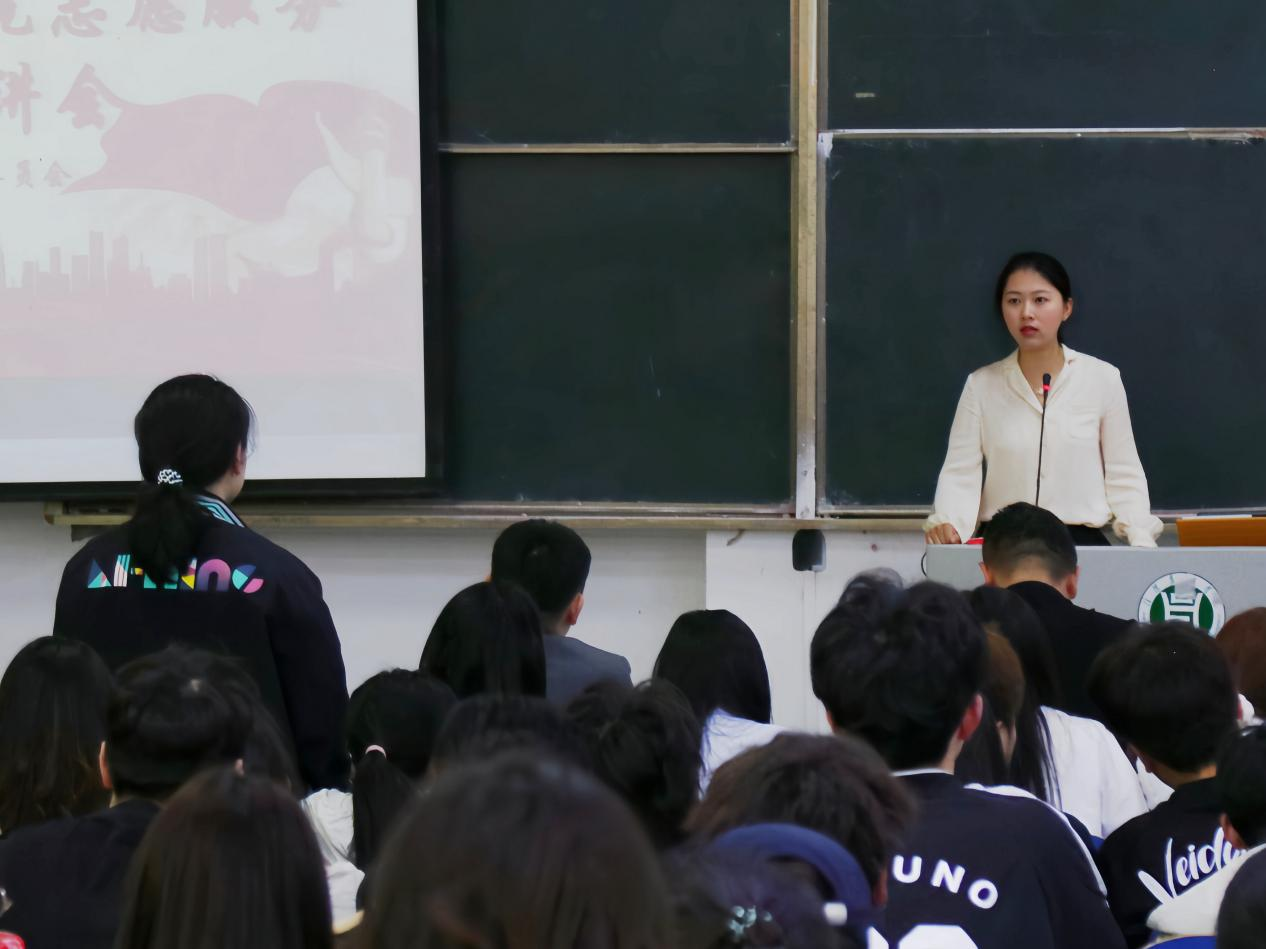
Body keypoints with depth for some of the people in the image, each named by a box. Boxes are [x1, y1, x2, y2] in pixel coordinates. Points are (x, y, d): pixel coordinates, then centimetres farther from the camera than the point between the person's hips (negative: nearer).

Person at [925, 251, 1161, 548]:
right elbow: (960, 474, 2)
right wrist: (946, 523, -19)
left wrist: (1142, 542, -6)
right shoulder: (981, 385, 7)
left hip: (1083, 543, -1)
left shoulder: (1102, 379, 6)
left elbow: (1124, 477, 9)